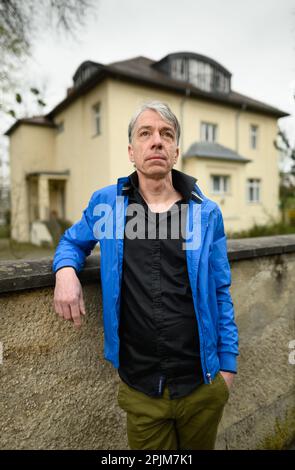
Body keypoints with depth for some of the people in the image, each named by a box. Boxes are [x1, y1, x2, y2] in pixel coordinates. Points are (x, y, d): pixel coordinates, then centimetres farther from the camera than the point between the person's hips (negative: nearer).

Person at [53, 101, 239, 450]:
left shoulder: (206, 212, -4)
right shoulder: (105, 202, -4)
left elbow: (220, 294, 1)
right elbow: (72, 241, 13)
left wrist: (228, 363, 3)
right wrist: (65, 269, -10)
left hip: (202, 385, 1)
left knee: (200, 446, 25)